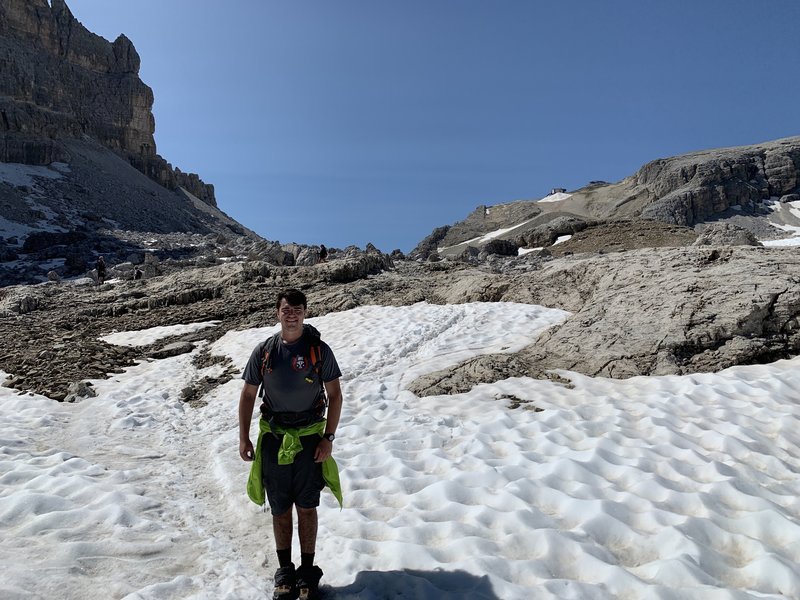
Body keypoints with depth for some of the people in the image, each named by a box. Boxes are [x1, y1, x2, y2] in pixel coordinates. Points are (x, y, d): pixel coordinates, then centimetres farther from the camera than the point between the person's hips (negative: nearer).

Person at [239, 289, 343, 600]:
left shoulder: (319, 350, -6)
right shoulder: (263, 351, -1)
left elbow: (335, 394, -3)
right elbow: (248, 394, 6)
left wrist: (328, 438, -8)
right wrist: (243, 438, 1)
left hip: (309, 440, -1)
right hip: (273, 439, 2)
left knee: (306, 508, 9)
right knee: (280, 510, 12)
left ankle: (308, 570, 25)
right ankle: (284, 570, 29)